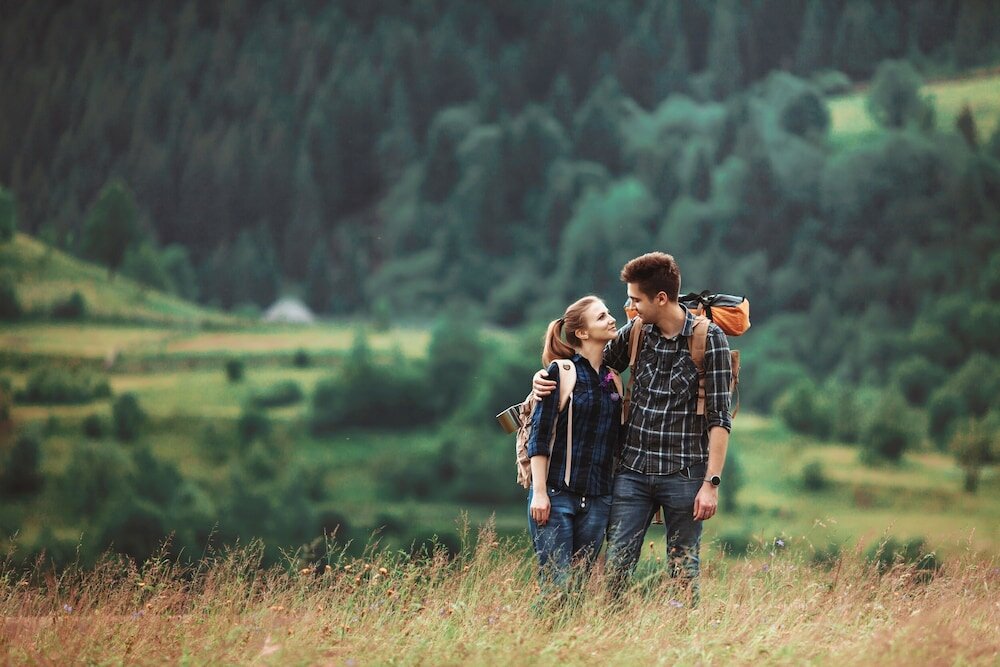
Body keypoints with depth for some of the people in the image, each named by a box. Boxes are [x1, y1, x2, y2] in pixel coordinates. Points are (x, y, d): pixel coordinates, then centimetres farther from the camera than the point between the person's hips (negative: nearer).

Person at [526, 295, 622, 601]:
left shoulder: (611, 377, 12)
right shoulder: (561, 372, -4)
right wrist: (539, 492, -13)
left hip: (597, 498, 5)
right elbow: (539, 436, -7)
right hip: (556, 494, -5)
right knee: (556, 587, -9)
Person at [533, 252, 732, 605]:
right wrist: (545, 377, 2)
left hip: (683, 475, -4)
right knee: (617, 563, 0)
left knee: (683, 566, 5)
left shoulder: (709, 339, -8)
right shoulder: (635, 332, 5)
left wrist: (711, 482, -13)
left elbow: (719, 417, -9)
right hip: (632, 470, 4)